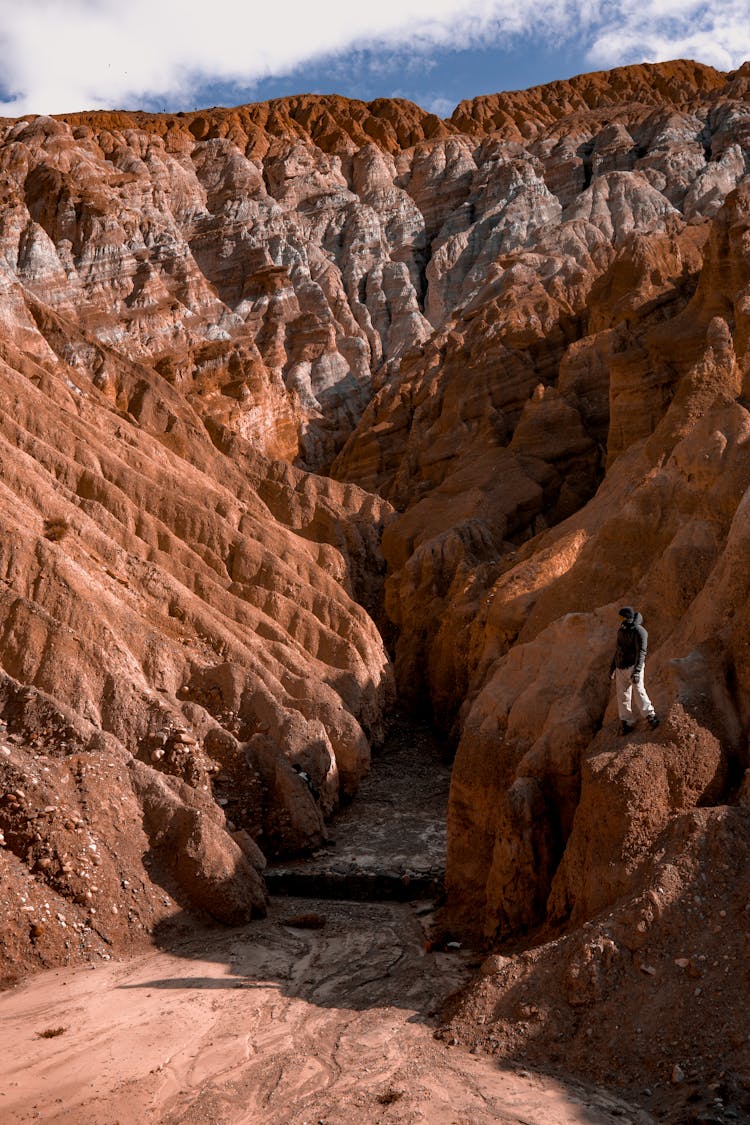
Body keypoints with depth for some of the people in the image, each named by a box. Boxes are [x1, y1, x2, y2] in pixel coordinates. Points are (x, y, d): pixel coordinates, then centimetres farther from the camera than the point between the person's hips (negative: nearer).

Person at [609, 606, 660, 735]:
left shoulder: (639, 631, -11)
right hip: (621, 668, 7)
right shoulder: (621, 630, 14)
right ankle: (627, 723, 10)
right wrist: (612, 667, 23)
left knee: (638, 693, -12)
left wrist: (637, 671, -27)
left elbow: (641, 652, -18)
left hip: (633, 667, -7)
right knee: (622, 695, 4)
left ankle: (651, 717, 1)